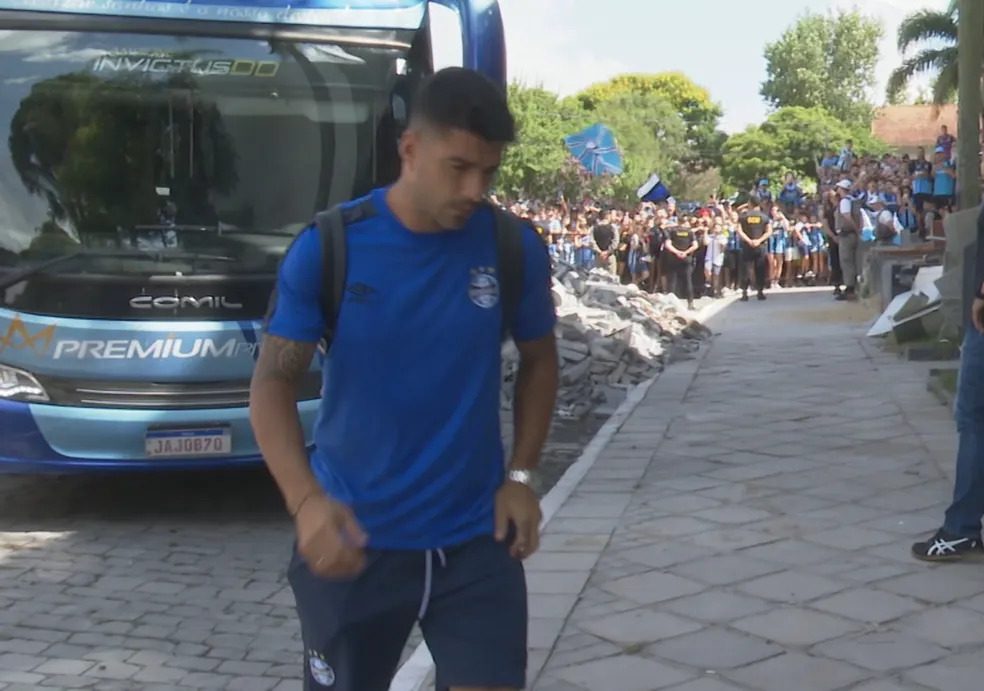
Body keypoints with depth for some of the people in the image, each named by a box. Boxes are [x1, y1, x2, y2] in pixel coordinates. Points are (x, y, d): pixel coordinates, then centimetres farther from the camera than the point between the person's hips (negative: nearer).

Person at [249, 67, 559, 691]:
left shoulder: (515, 250, -6)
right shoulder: (328, 248, -12)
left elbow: (539, 361, 10)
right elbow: (273, 383, -10)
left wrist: (521, 475, -1)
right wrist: (305, 500, -25)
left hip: (476, 541, 1)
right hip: (351, 539, -1)